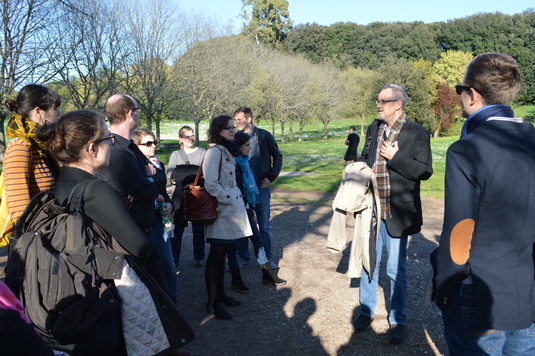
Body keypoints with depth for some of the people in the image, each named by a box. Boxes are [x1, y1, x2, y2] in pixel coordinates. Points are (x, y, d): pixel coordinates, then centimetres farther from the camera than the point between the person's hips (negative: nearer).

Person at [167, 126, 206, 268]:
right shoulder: (175, 154, 15)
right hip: (180, 195, 1)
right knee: (177, 228, -3)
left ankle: (199, 258, 16)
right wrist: (173, 175, -19)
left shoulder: (203, 152, 10)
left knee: (198, 228, 5)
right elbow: (170, 171, 3)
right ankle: (173, 259, 3)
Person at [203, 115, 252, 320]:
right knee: (216, 255, -2)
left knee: (222, 253, 17)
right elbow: (211, 184, -22)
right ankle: (212, 303, 7)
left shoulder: (229, 150, 13)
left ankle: (220, 294, 29)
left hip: (232, 205, 9)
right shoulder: (214, 151, -15)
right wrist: (227, 199, -15)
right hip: (221, 210, -9)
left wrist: (236, 199, 12)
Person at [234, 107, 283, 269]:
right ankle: (243, 256, 23)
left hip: (261, 187, -2)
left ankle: (266, 257, 18)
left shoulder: (264, 136, -4)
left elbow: (277, 157, 3)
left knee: (264, 225, 6)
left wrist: (271, 177, -5)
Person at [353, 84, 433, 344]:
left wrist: (395, 157, -20)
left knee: (396, 270, 7)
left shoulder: (417, 133, -8)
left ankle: (398, 321, 25)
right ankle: (367, 311, 34)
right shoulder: (373, 129, 9)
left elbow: (425, 171, -13)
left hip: (397, 213, -5)